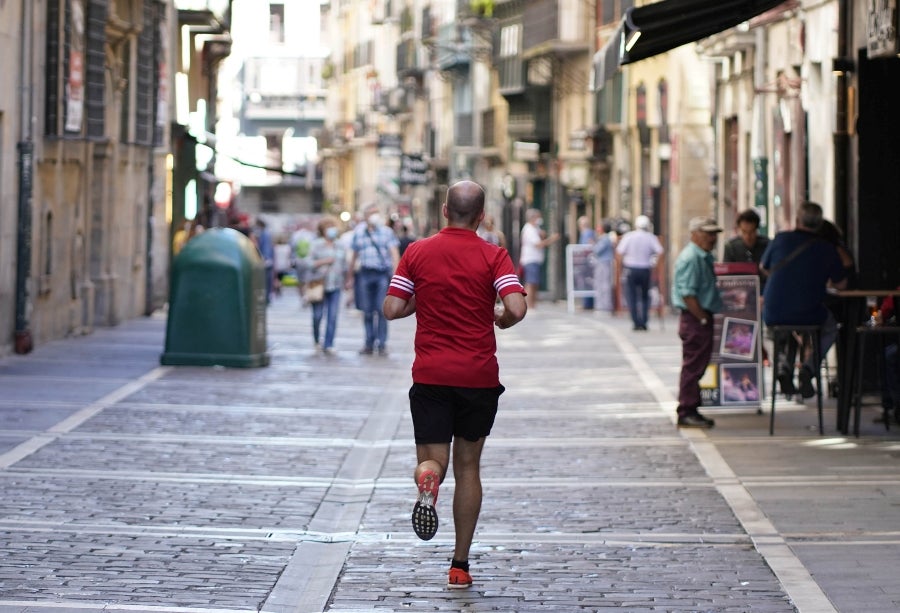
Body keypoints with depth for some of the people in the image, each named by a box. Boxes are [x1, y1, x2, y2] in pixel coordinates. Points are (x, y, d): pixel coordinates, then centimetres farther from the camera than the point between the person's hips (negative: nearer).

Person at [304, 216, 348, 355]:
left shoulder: (339, 246, 12)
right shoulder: (316, 244, -1)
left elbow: (344, 265, 20)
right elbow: (309, 263, -6)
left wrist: (346, 280, 18)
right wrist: (324, 261, -14)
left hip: (335, 286, 3)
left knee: (333, 316, -6)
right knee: (318, 315, -1)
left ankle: (328, 345, -4)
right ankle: (317, 341, 23)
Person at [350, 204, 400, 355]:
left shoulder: (386, 232, 4)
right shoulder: (359, 233, 11)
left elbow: (394, 253, -2)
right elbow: (354, 256, 18)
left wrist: (395, 274, -14)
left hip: (383, 274, -2)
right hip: (366, 274, 2)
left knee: (382, 310, -5)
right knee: (367, 311, 3)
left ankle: (382, 344, 0)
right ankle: (369, 344, 11)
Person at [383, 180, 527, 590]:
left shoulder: (417, 252, 1)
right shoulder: (493, 256, -4)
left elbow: (392, 309, -2)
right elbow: (517, 309, -16)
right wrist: (501, 319, 6)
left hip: (430, 375, 0)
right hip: (479, 376, 0)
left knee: (434, 459, 3)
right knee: (468, 467, 12)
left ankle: (428, 479, -36)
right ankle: (460, 564, 12)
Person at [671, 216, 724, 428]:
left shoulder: (704, 257, 15)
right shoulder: (690, 258, -17)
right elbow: (687, 293, -22)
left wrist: (707, 317, 17)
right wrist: (703, 318, -19)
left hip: (703, 317, 10)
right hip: (694, 318, -10)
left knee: (698, 365, 13)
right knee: (693, 365, -5)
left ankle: (691, 411, 19)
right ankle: (686, 413, -1)